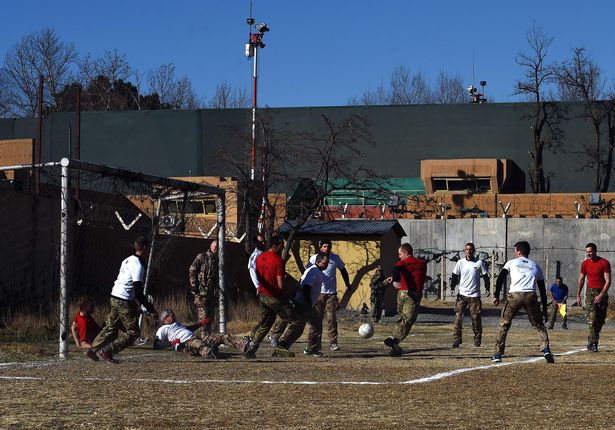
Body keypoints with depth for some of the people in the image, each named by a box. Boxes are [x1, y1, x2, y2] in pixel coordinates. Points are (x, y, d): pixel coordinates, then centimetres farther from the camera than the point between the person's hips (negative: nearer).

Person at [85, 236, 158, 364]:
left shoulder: (128, 260, 13)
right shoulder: (138, 265, -15)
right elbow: (138, 292, -19)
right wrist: (151, 310, -16)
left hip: (115, 296, 9)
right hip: (125, 301, -9)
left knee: (111, 327, 19)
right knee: (133, 332, -1)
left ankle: (92, 350, 20)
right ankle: (107, 351, -4)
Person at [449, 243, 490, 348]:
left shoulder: (479, 263, 1)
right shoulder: (460, 262, 4)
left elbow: (485, 276, 7)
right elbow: (454, 276, 7)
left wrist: (487, 288, -5)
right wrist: (452, 287, -6)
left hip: (474, 295, -1)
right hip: (462, 295, 1)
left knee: (476, 318, 1)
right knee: (458, 317, -7)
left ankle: (477, 340, 12)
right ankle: (456, 339, -4)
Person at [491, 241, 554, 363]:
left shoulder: (511, 262, 18)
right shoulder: (536, 266, 24)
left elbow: (501, 277, 2)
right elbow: (542, 289, 21)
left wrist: (496, 295, -2)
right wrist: (544, 309, 22)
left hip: (514, 295, -2)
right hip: (531, 296, 2)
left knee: (504, 324, 10)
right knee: (539, 325, 15)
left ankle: (498, 354, 5)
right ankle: (546, 350, -3)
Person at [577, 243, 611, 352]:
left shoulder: (604, 263, -7)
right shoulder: (585, 264, 4)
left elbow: (608, 281, -10)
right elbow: (581, 279, 14)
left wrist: (601, 295, -18)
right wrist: (578, 295, 12)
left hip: (602, 292, 0)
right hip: (590, 292, 0)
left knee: (601, 319, 4)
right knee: (592, 318, -13)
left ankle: (593, 340, 20)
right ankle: (592, 343, -17)